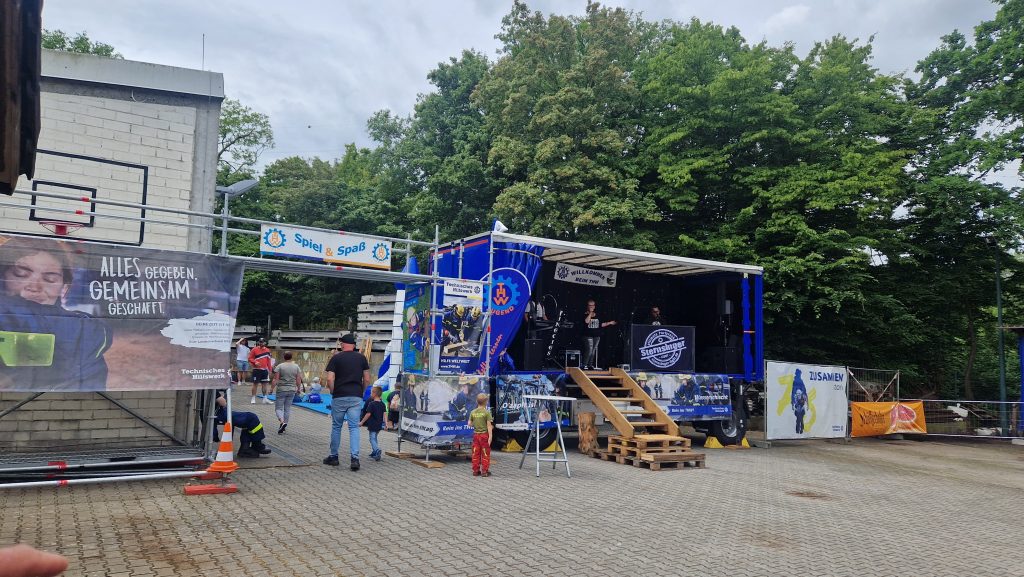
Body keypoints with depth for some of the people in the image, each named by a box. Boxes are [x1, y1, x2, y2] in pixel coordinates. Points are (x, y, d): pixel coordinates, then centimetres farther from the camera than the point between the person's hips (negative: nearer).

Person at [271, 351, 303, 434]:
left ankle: (282, 422, -19)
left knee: (278, 408, 5)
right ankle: (283, 427, 15)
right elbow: (299, 381, 2)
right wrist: (298, 389, 16)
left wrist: (271, 388, 0)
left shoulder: (279, 366, -7)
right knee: (287, 408, 10)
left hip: (281, 390, -3)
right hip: (292, 390, 3)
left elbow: (275, 380, -9)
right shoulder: (296, 367, 2)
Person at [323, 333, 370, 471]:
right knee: (354, 427, 2)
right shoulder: (361, 358, 5)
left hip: (339, 397, -1)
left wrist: (332, 392, 6)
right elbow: (367, 379, 5)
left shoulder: (336, 358, -2)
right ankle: (355, 458, -9)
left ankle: (333, 457, 23)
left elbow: (330, 379, -9)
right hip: (356, 397, 1)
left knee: (336, 427, 13)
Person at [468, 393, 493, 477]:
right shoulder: (487, 412, -11)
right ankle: (485, 471, 5)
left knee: (476, 453, 10)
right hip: (484, 434, -4)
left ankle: (476, 471, 16)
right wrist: (490, 436, -11)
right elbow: (489, 425, -12)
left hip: (476, 435, 4)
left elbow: (469, 424, 6)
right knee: (485, 454, 4)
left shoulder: (473, 412, 2)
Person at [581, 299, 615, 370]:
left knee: (593, 351, 8)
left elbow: (601, 324, 20)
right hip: (588, 336, -6)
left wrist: (609, 323, 16)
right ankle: (584, 365, -7)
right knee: (589, 350, -15)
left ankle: (590, 365, 16)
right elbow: (586, 321, -24)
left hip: (596, 336, 6)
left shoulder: (597, 316, 14)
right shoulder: (585, 315, -4)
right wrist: (590, 313, -18)